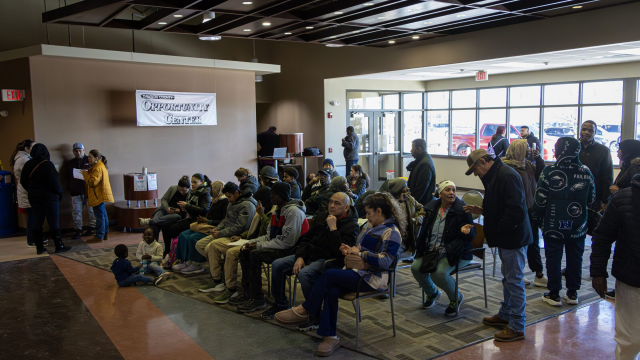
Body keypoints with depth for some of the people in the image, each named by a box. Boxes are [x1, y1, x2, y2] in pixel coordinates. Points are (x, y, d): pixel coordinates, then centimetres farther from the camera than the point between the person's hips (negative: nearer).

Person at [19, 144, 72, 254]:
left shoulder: (27, 165, 4)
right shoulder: (47, 164, -15)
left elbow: (23, 181, 10)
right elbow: (54, 181, -17)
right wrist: (59, 192, -1)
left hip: (34, 197, 6)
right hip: (49, 197, -6)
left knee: (37, 222, 10)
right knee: (53, 222, 0)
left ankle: (39, 247, 13)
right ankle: (59, 246, 5)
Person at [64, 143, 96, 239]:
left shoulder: (89, 161, 4)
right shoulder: (69, 163, 15)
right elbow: (67, 178, 17)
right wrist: (68, 188, 6)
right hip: (75, 192, 3)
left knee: (91, 210, 4)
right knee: (77, 212, 2)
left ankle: (92, 228, 15)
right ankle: (78, 230, 7)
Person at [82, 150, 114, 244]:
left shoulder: (98, 168, -18)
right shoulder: (101, 166, 16)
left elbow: (92, 182, -23)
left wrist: (85, 173, -12)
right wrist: (86, 173, 8)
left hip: (98, 195, -11)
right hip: (100, 194, 11)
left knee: (99, 215, -6)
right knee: (103, 214, 16)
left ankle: (99, 236, -2)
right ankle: (105, 234, 24)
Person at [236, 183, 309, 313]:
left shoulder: (293, 211, -18)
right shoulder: (278, 210, 13)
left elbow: (287, 241, -23)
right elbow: (269, 236, 16)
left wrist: (259, 245, -19)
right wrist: (251, 243, -2)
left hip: (291, 250, -10)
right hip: (278, 247, 10)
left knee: (255, 254, -24)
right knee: (244, 251, 0)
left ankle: (257, 300, -15)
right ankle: (248, 291, 4)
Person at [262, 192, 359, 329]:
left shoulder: (351, 226, -11)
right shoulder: (322, 216, 10)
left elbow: (340, 252, -25)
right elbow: (306, 238, 15)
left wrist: (333, 228, -24)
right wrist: (300, 257, -1)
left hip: (327, 260, -7)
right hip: (309, 255, 8)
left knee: (304, 273, -35)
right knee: (277, 265, -3)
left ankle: (316, 317, -21)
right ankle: (280, 304, 14)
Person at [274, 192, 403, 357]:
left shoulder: (391, 232, -9)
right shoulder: (370, 227, 20)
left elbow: (385, 262, -19)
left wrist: (360, 253, -15)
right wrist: (350, 250, 9)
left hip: (373, 278, -8)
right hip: (358, 271, 8)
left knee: (329, 275, -24)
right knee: (331, 291, -23)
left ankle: (304, 311, -10)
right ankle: (330, 336, -19)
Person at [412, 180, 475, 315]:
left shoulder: (462, 209, -7)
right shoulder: (431, 207, 7)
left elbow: (471, 235, -7)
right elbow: (426, 231, 20)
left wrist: (465, 230, -29)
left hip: (454, 252, -5)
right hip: (431, 251, 6)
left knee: (439, 272, -29)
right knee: (416, 267, -15)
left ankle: (456, 298, 4)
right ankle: (432, 293, 16)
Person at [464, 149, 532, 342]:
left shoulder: (507, 176, -21)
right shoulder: (495, 175, 13)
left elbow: (516, 211, -27)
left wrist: (499, 229, -17)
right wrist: (481, 210, 9)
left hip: (513, 238, -11)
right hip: (506, 238, 11)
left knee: (515, 281, -2)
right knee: (508, 278, 21)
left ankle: (517, 327, 7)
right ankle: (505, 315, 35)